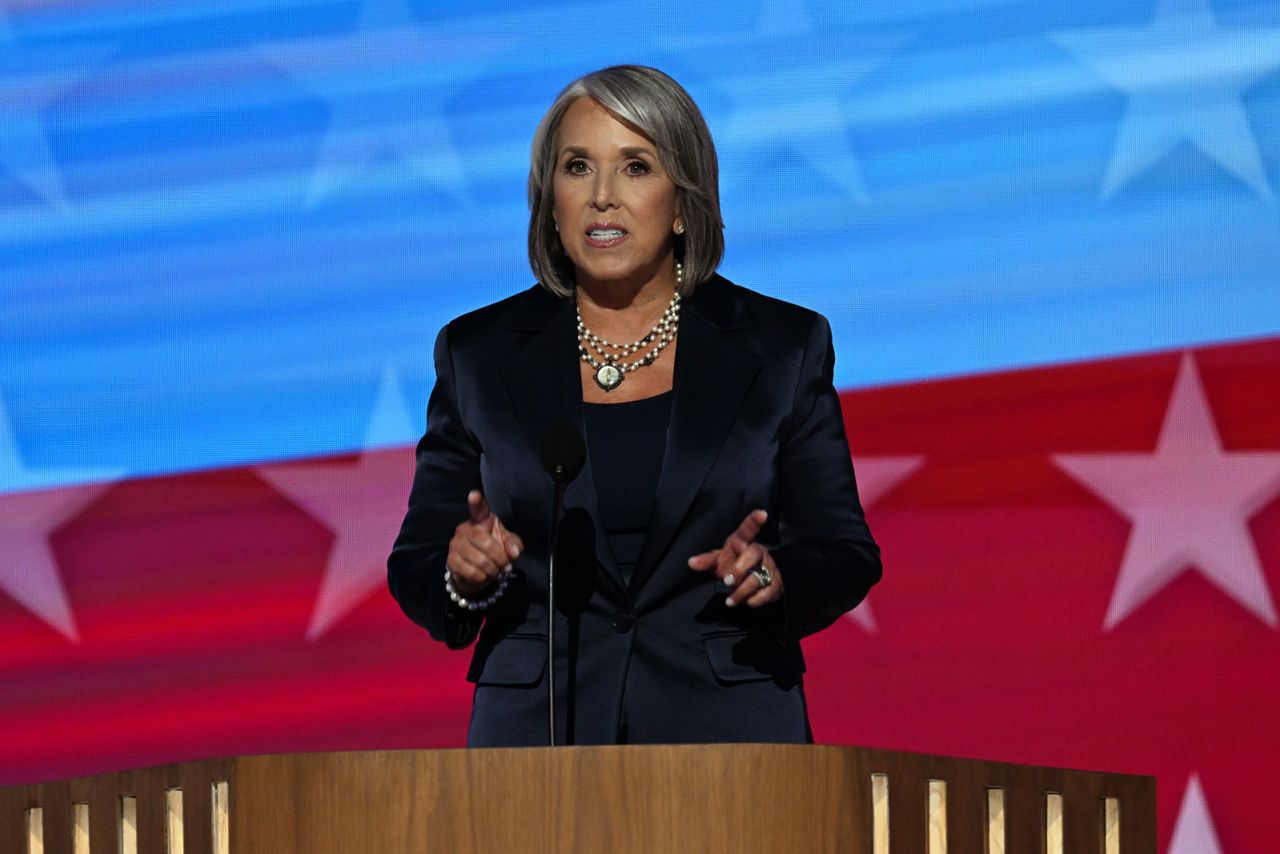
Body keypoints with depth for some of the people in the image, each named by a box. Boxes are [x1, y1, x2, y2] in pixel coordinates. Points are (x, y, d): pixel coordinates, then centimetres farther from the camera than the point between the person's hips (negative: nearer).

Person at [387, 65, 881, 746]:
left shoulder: (783, 349, 4)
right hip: (537, 733, 0)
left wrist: (775, 575, -15)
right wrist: (466, 575, -15)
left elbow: (847, 556, 5)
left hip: (726, 727, 0)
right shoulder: (479, 353, 5)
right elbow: (415, 571, 7)